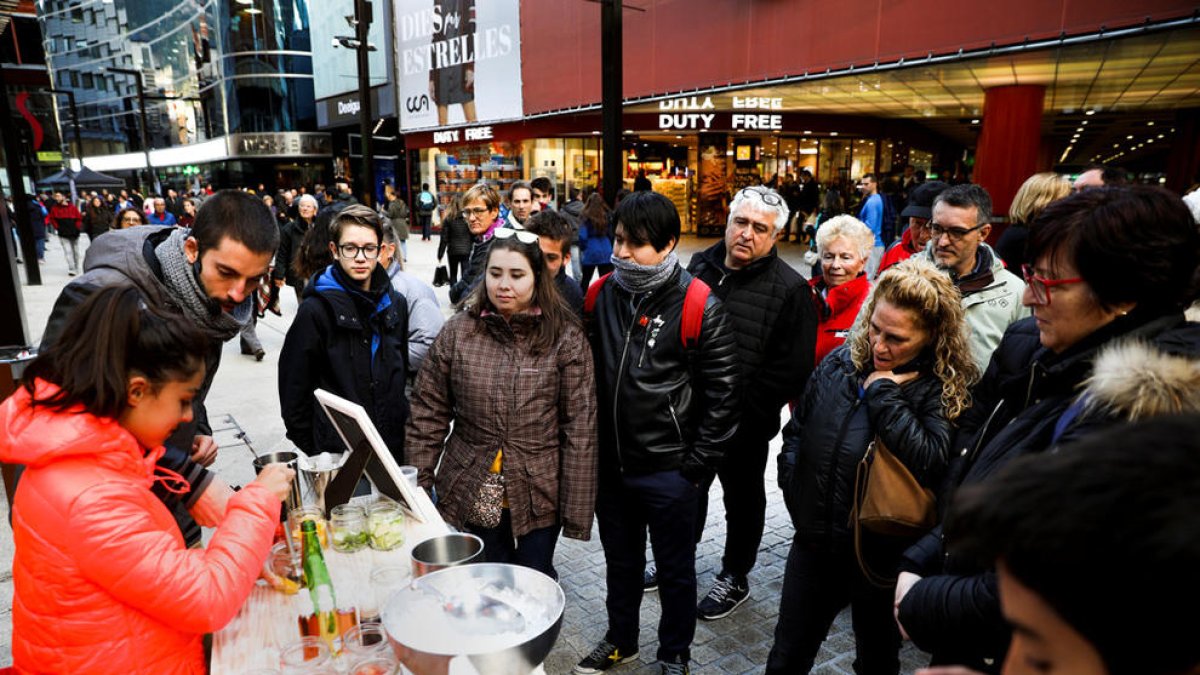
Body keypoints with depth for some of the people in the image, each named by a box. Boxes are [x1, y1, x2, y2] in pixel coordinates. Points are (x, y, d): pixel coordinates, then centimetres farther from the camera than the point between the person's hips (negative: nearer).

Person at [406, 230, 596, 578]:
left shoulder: (565, 337, -9)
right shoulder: (458, 331, -3)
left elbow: (579, 427, -9)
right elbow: (428, 412, 3)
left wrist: (577, 511, -10)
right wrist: (419, 484, 0)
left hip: (538, 495, -1)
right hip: (470, 493, 2)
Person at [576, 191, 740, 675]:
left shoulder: (700, 307, -14)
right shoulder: (600, 295, -1)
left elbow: (722, 394, -11)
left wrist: (698, 466, -11)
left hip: (669, 471, -4)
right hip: (609, 463, 4)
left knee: (675, 569, 16)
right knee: (620, 561, 24)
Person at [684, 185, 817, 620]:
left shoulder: (790, 289, -15)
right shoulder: (700, 267, 1)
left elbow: (790, 370, -17)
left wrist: (741, 412, -18)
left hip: (745, 425, -5)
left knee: (742, 499, 17)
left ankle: (735, 579, 38)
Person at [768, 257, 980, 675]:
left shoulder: (947, 389, -13)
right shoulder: (841, 362, 1)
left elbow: (930, 461, -30)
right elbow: (796, 430, 12)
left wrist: (884, 393, -22)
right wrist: (793, 488, 4)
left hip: (881, 555, -3)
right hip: (814, 542, 4)